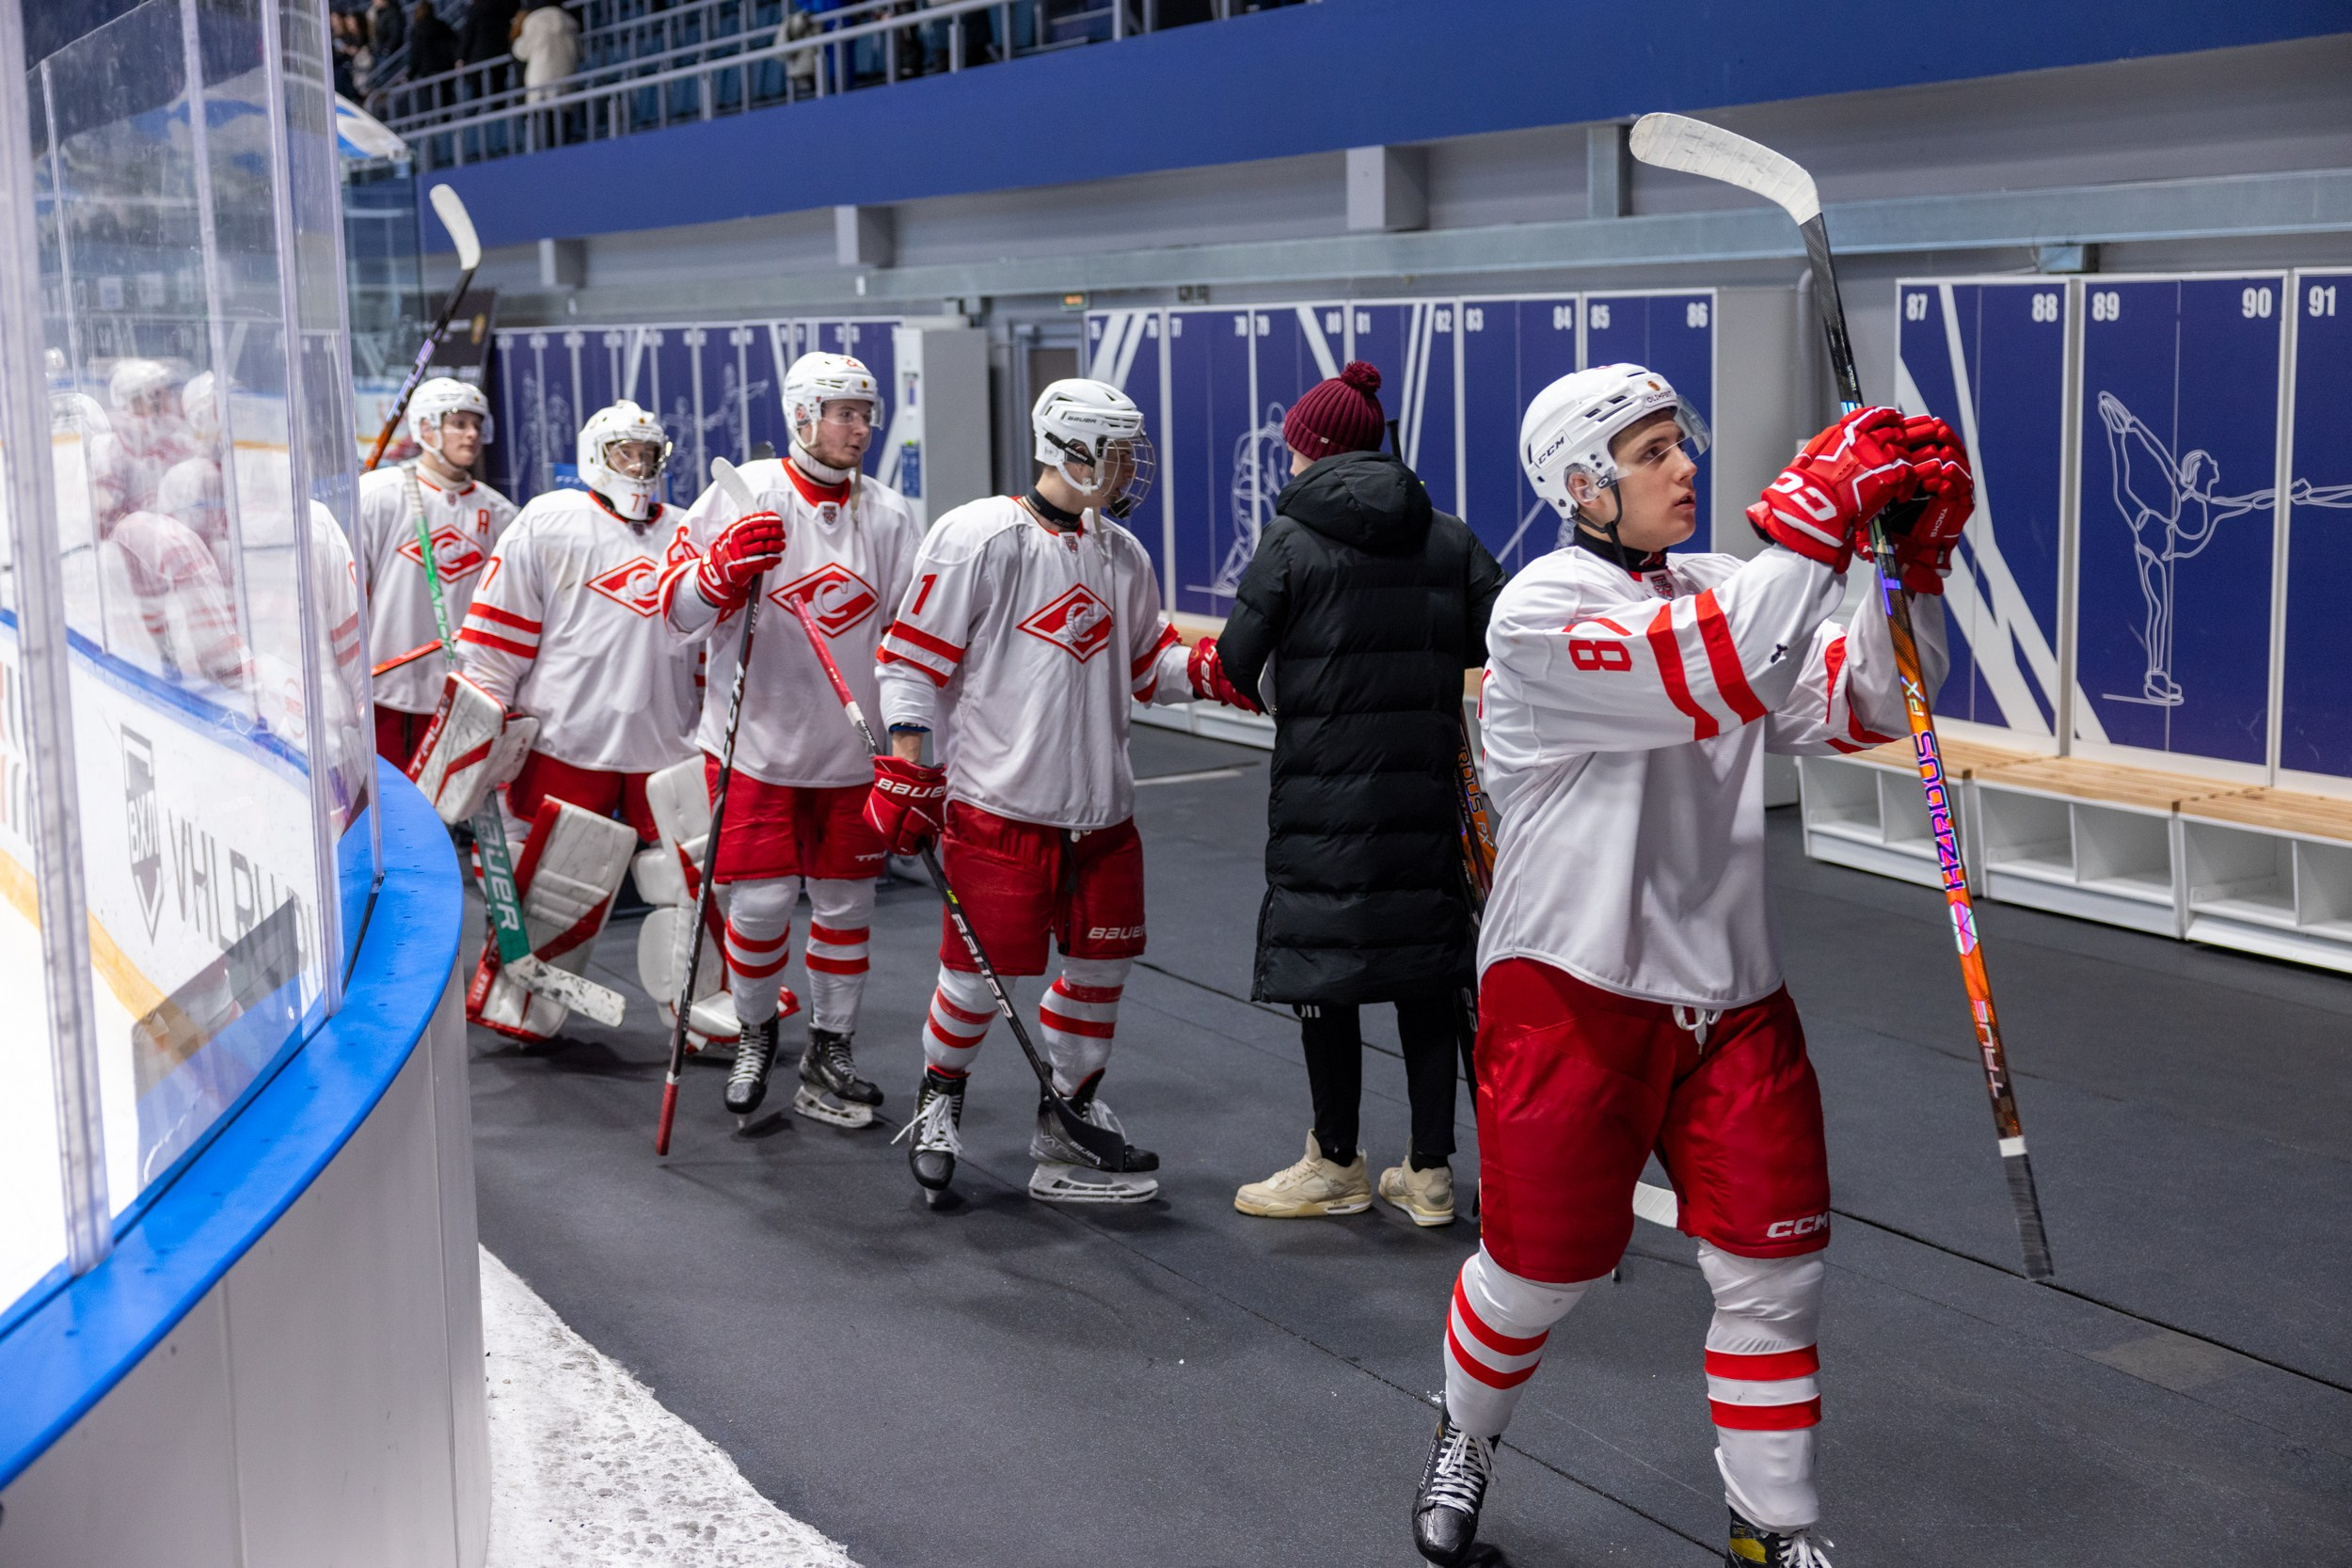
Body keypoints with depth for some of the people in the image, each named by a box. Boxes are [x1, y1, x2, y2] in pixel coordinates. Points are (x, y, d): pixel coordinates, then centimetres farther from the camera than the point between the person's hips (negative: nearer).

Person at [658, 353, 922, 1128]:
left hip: (853, 751, 3)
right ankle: (755, 1034, 24)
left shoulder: (890, 514, 4)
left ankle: (829, 1054, 24)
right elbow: (678, 607, -6)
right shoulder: (743, 494, -5)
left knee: (845, 906, 9)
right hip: (756, 742, -3)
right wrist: (724, 566, -26)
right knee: (760, 903, -2)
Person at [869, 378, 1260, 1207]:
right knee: (981, 968, 0)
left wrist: (1209, 667, -3)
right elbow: (912, 657, -9)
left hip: (1100, 811, 7)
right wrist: (905, 773, -11)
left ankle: (1069, 1117, 27)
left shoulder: (1121, 554, 11)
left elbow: (1145, 664, 17)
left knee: (1101, 962, 9)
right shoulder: (981, 538, -11)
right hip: (998, 807, -6)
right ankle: (938, 1100, 26)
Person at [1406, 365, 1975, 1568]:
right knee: (1540, 1266, 8)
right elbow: (1717, 683, -30)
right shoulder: (1541, 611, -15)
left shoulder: (1721, 594, 7)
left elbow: (1860, 707, -1)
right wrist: (1817, 515, -32)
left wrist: (1914, 566, -14)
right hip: (1572, 997, -5)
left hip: (1728, 994, 6)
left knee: (1774, 1272, 5)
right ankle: (1464, 1441, 38)